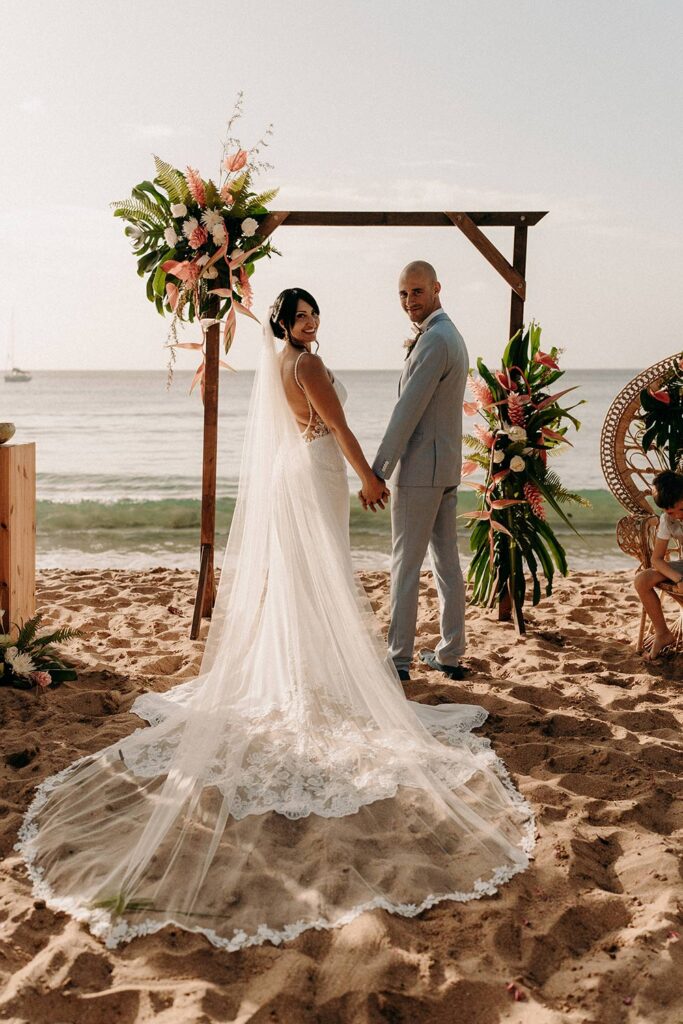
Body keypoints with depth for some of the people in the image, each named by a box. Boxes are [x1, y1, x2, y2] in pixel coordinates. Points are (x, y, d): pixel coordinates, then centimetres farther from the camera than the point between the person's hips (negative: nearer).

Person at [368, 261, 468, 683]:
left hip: (419, 470, -10)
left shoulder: (433, 340, -16)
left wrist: (377, 472, -19)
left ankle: (399, 659, 3)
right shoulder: (453, 335, 16)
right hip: (448, 467, 10)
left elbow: (407, 412, -20)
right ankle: (451, 654, 19)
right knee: (448, 561, 12)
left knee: (406, 565, -3)